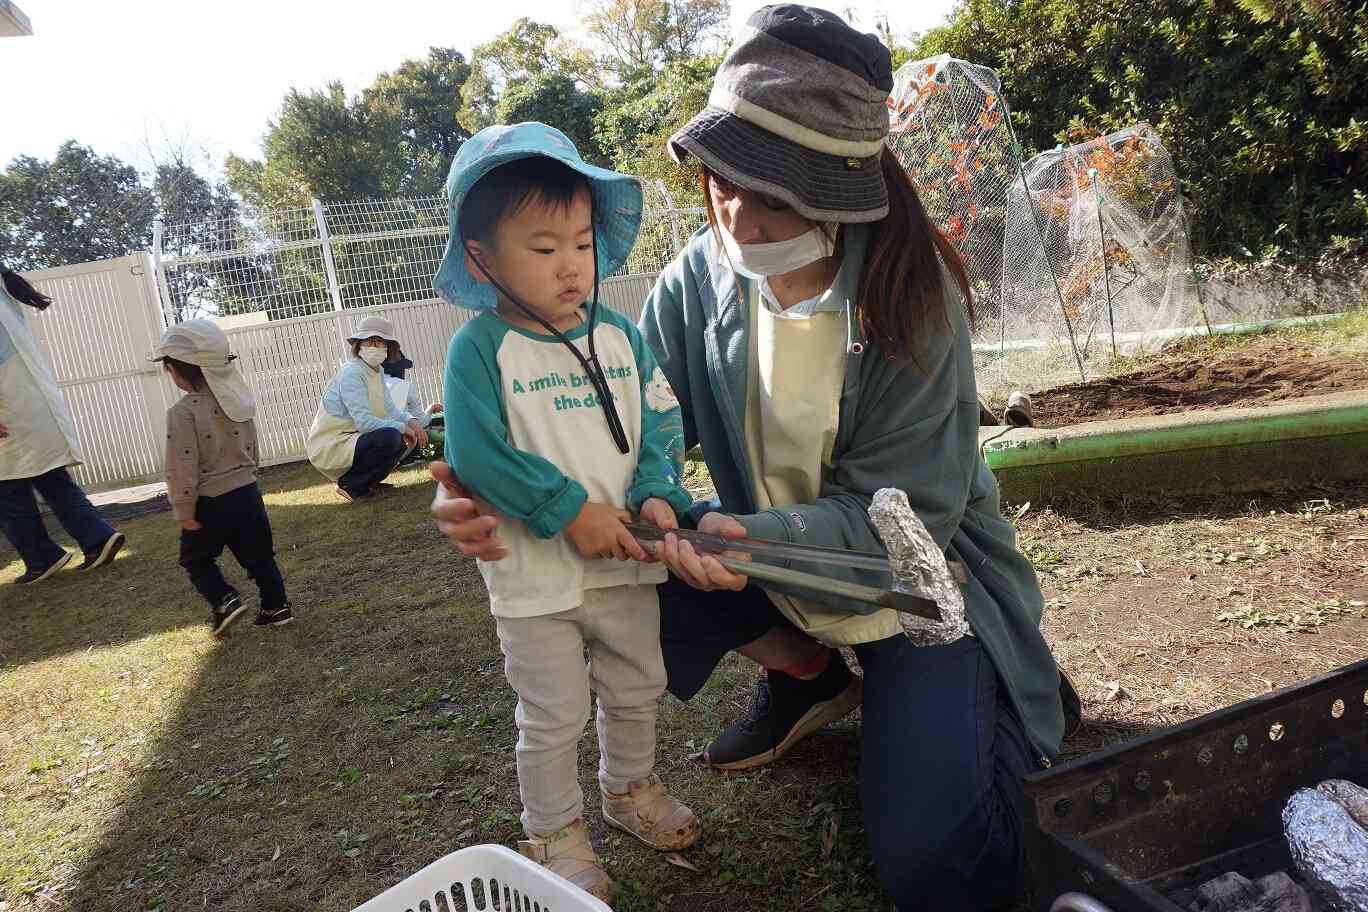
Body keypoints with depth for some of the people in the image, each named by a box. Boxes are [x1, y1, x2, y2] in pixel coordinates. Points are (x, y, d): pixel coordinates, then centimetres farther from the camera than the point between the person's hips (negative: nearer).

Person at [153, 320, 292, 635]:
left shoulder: (183, 412, -18)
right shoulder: (236, 398, 2)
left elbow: (182, 468, -18)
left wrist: (184, 512, -10)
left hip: (210, 502, -5)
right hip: (247, 492, 6)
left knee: (196, 559, 15)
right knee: (259, 555, 14)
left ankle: (224, 600, 0)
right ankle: (276, 606, 16)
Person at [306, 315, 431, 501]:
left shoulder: (377, 372, 11)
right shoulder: (351, 373, -18)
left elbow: (389, 410, 7)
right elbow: (364, 422, -26)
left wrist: (411, 421, -12)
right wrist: (402, 427, -19)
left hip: (351, 437, 9)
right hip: (329, 447, -9)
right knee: (390, 437, -29)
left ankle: (364, 481, 12)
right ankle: (351, 485, -9)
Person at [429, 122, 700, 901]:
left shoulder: (621, 335, 0)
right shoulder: (480, 349, -13)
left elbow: (661, 426, 1)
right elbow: (478, 457, -20)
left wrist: (659, 493, -17)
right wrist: (571, 511, -22)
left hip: (626, 558, 5)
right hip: (533, 574, -4)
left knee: (637, 691, 22)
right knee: (554, 718, 10)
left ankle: (631, 787, 48)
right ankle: (556, 835, 33)